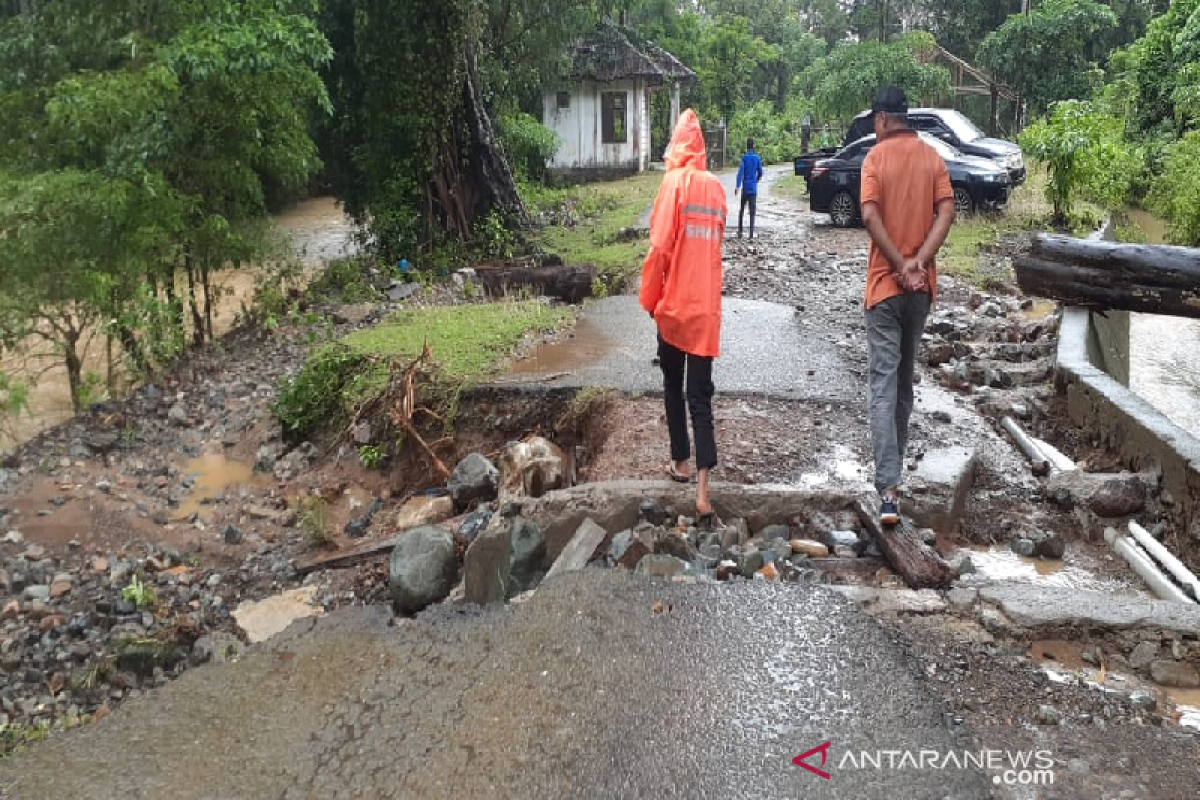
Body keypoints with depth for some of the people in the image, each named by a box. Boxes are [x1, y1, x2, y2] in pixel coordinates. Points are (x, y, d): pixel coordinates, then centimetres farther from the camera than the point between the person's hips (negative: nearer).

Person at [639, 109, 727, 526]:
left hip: (674, 304, -3)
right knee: (701, 396, 0)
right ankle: (703, 492, -8)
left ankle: (681, 463, 29)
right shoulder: (716, 187, 6)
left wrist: (649, 297, -1)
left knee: (673, 386, 18)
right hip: (707, 307, 3)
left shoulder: (675, 182, -8)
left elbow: (660, 246, -12)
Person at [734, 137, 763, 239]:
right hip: (754, 188, 2)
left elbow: (741, 172, -15)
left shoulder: (744, 158, -4)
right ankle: (751, 233, -6)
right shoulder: (757, 158, 4)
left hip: (745, 188, -1)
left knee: (741, 210, 12)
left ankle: (740, 231, 10)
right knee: (752, 211, -1)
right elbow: (760, 173, 10)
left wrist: (737, 186, -21)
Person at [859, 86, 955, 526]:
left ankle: (889, 489, -18)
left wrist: (900, 267, -13)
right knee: (905, 378, 18)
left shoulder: (876, 156, -4)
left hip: (886, 284, -5)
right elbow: (946, 210, -5)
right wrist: (919, 262, -11)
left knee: (883, 384, -8)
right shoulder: (932, 157, 9)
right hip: (921, 285, 5)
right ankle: (893, 464, 31)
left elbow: (870, 216, -17)